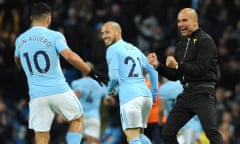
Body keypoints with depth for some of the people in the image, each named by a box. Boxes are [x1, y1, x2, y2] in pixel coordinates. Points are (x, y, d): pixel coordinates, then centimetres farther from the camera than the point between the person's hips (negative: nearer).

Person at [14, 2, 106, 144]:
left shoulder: (20, 40, 10)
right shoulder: (54, 36, -5)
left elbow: (18, 62, 30)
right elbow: (70, 56, -20)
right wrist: (91, 71, -14)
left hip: (37, 94, 3)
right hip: (59, 90, -3)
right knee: (77, 119, 22)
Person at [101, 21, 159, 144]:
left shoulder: (112, 49, 2)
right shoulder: (135, 49, 24)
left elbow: (113, 77, -8)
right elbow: (152, 70, 26)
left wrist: (110, 91, 11)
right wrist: (154, 94, 29)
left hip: (129, 96, -7)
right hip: (146, 95, 7)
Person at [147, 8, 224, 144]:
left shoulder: (205, 40, -6)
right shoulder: (181, 44, 19)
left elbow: (201, 69, -17)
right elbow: (175, 76, 21)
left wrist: (178, 66, -21)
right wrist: (158, 65, 8)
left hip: (203, 92, -9)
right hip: (187, 94, 9)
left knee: (211, 131, -23)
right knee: (168, 132, 5)